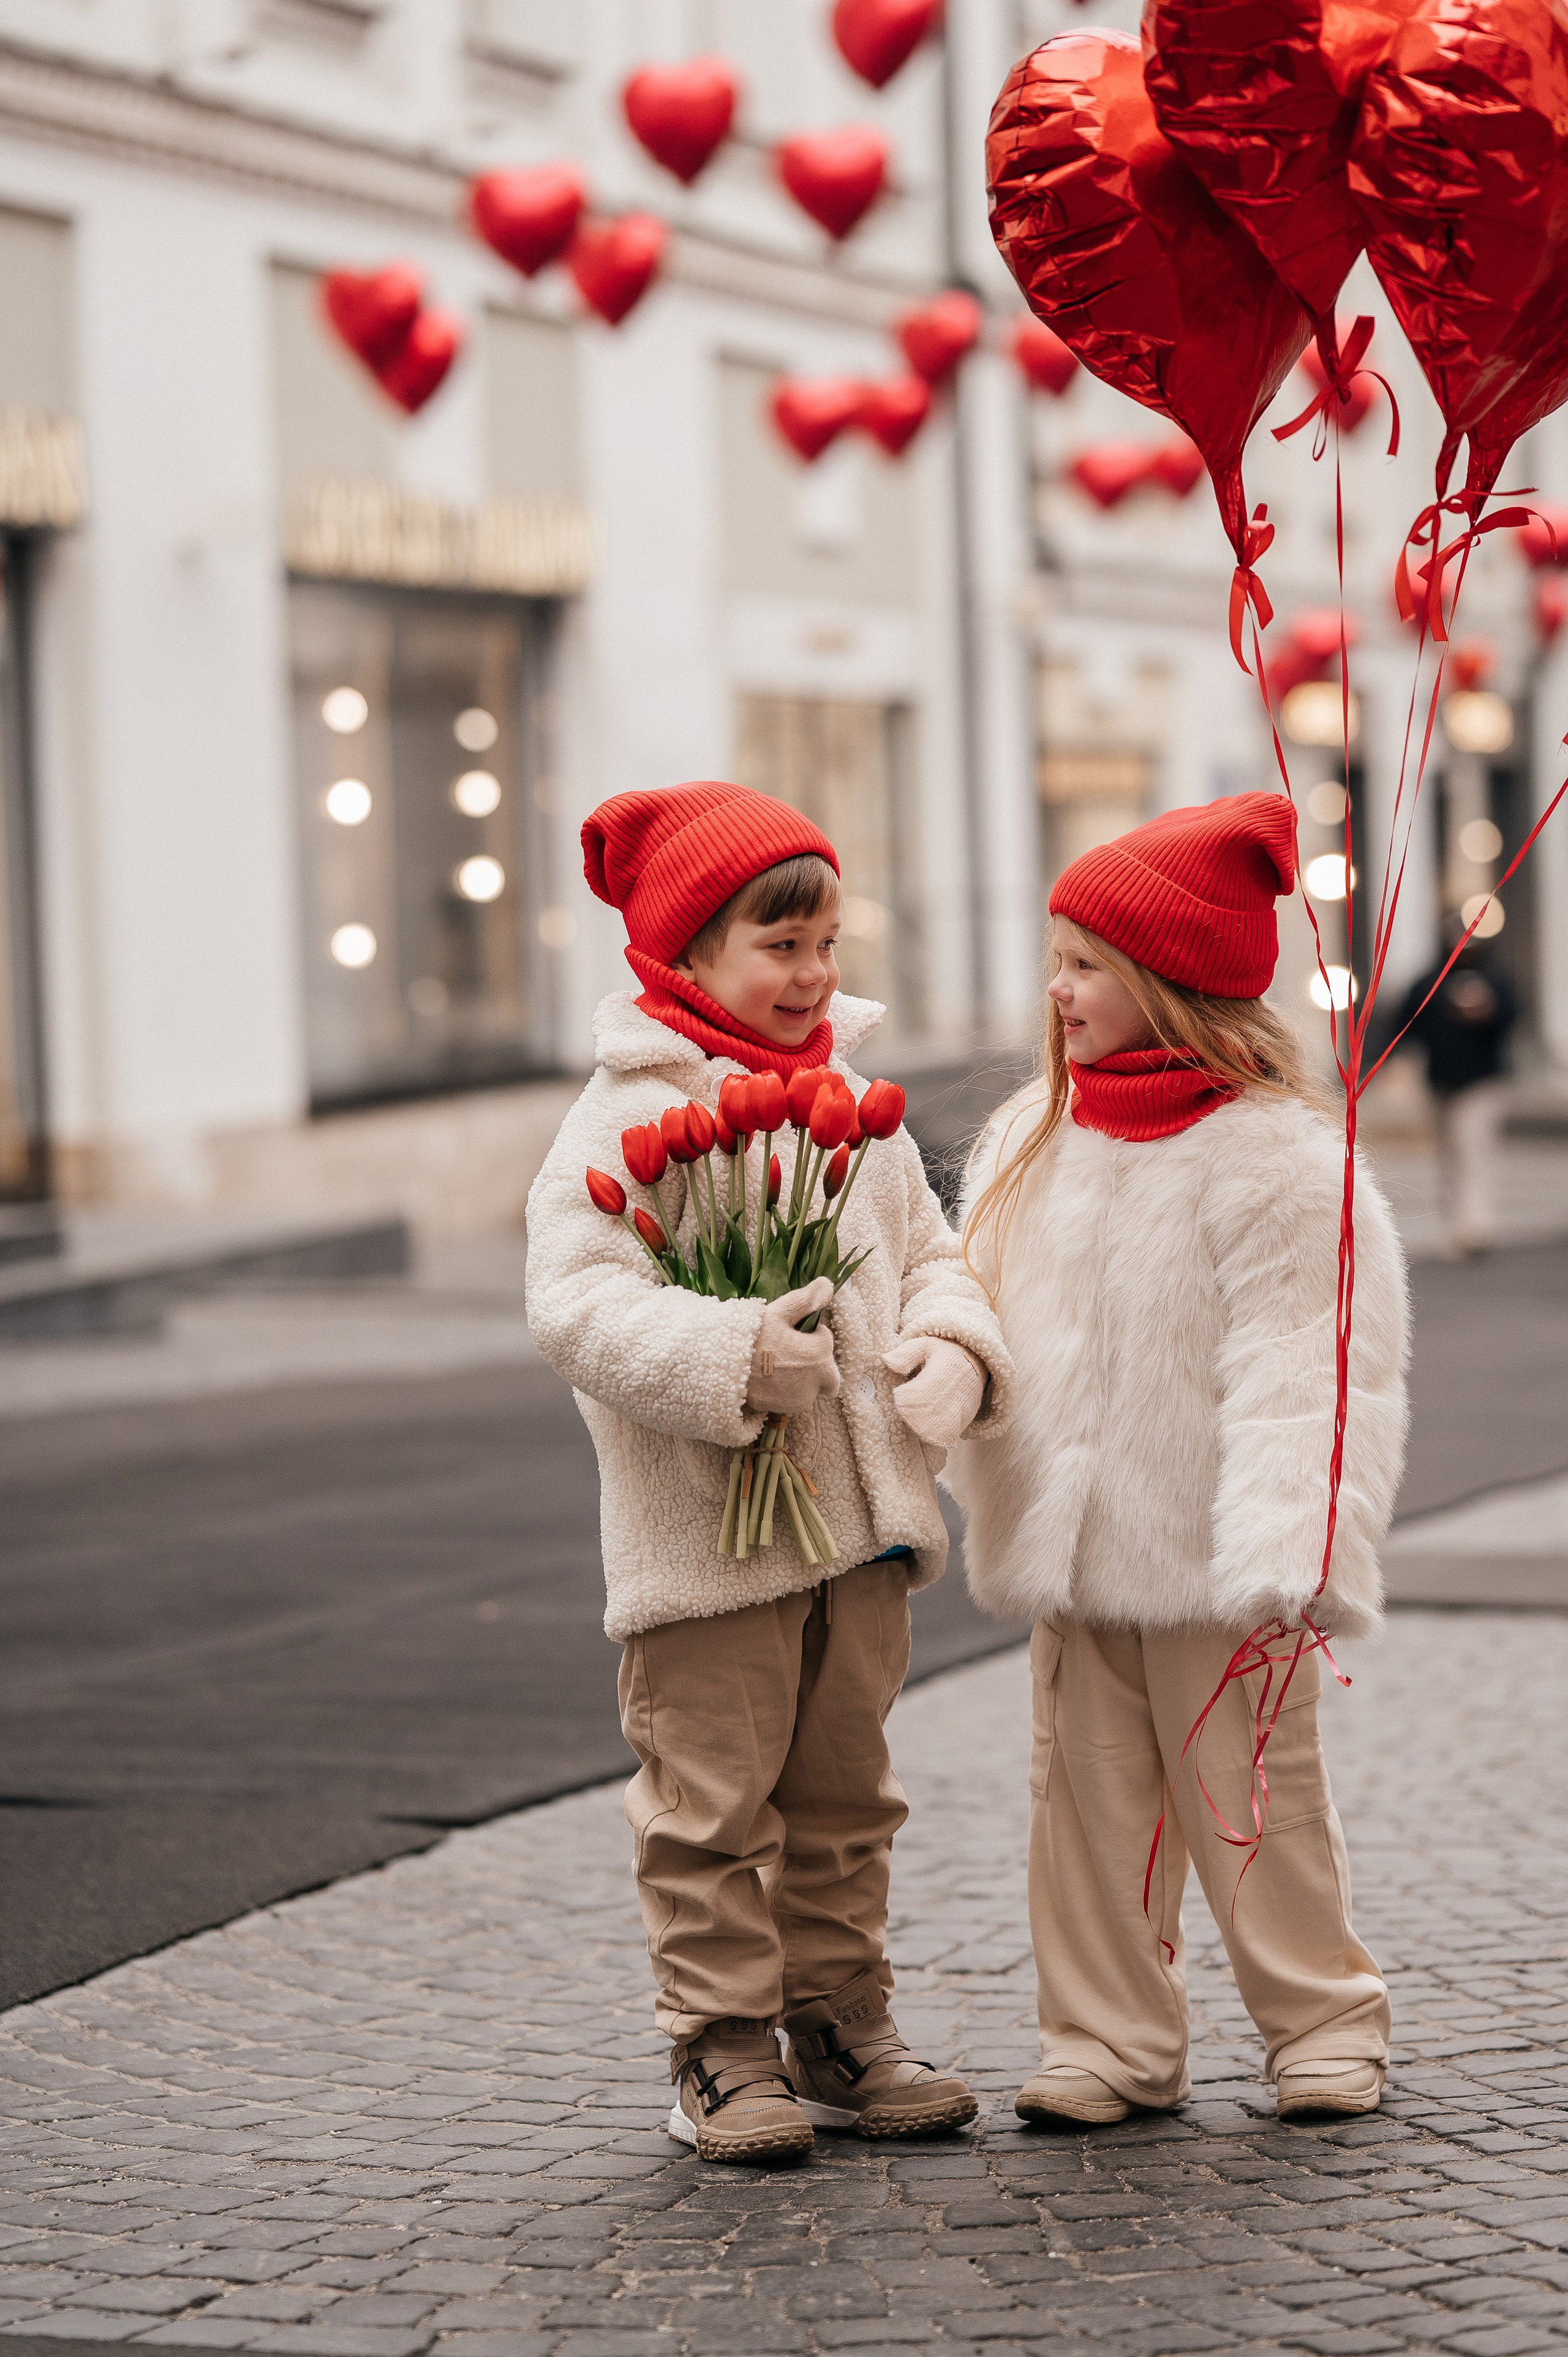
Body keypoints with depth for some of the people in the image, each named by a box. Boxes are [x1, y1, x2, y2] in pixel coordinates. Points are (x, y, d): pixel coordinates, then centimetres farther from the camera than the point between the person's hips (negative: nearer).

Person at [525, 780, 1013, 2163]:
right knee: (712, 1807, 0)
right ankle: (723, 2057, 9)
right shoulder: (633, 1114, -11)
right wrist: (729, 1358, -28)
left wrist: (951, 1349, -4)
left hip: (863, 1526, 7)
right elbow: (574, 1302, -18)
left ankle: (842, 2031, 27)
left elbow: (929, 1250, 17)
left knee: (843, 1798, 16)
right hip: (707, 1531, -6)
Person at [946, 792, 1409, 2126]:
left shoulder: (1273, 1157, -14)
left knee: (1253, 1800, 4)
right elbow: (980, 1317, 18)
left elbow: (1300, 1370, -20)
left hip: (1212, 1563, -6)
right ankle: (1114, 2040, 18)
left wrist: (1286, 1558, -26)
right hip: (1073, 1555, 6)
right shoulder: (1030, 1140, 8)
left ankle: (1325, 2022, 20)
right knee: (1090, 1800, 8)